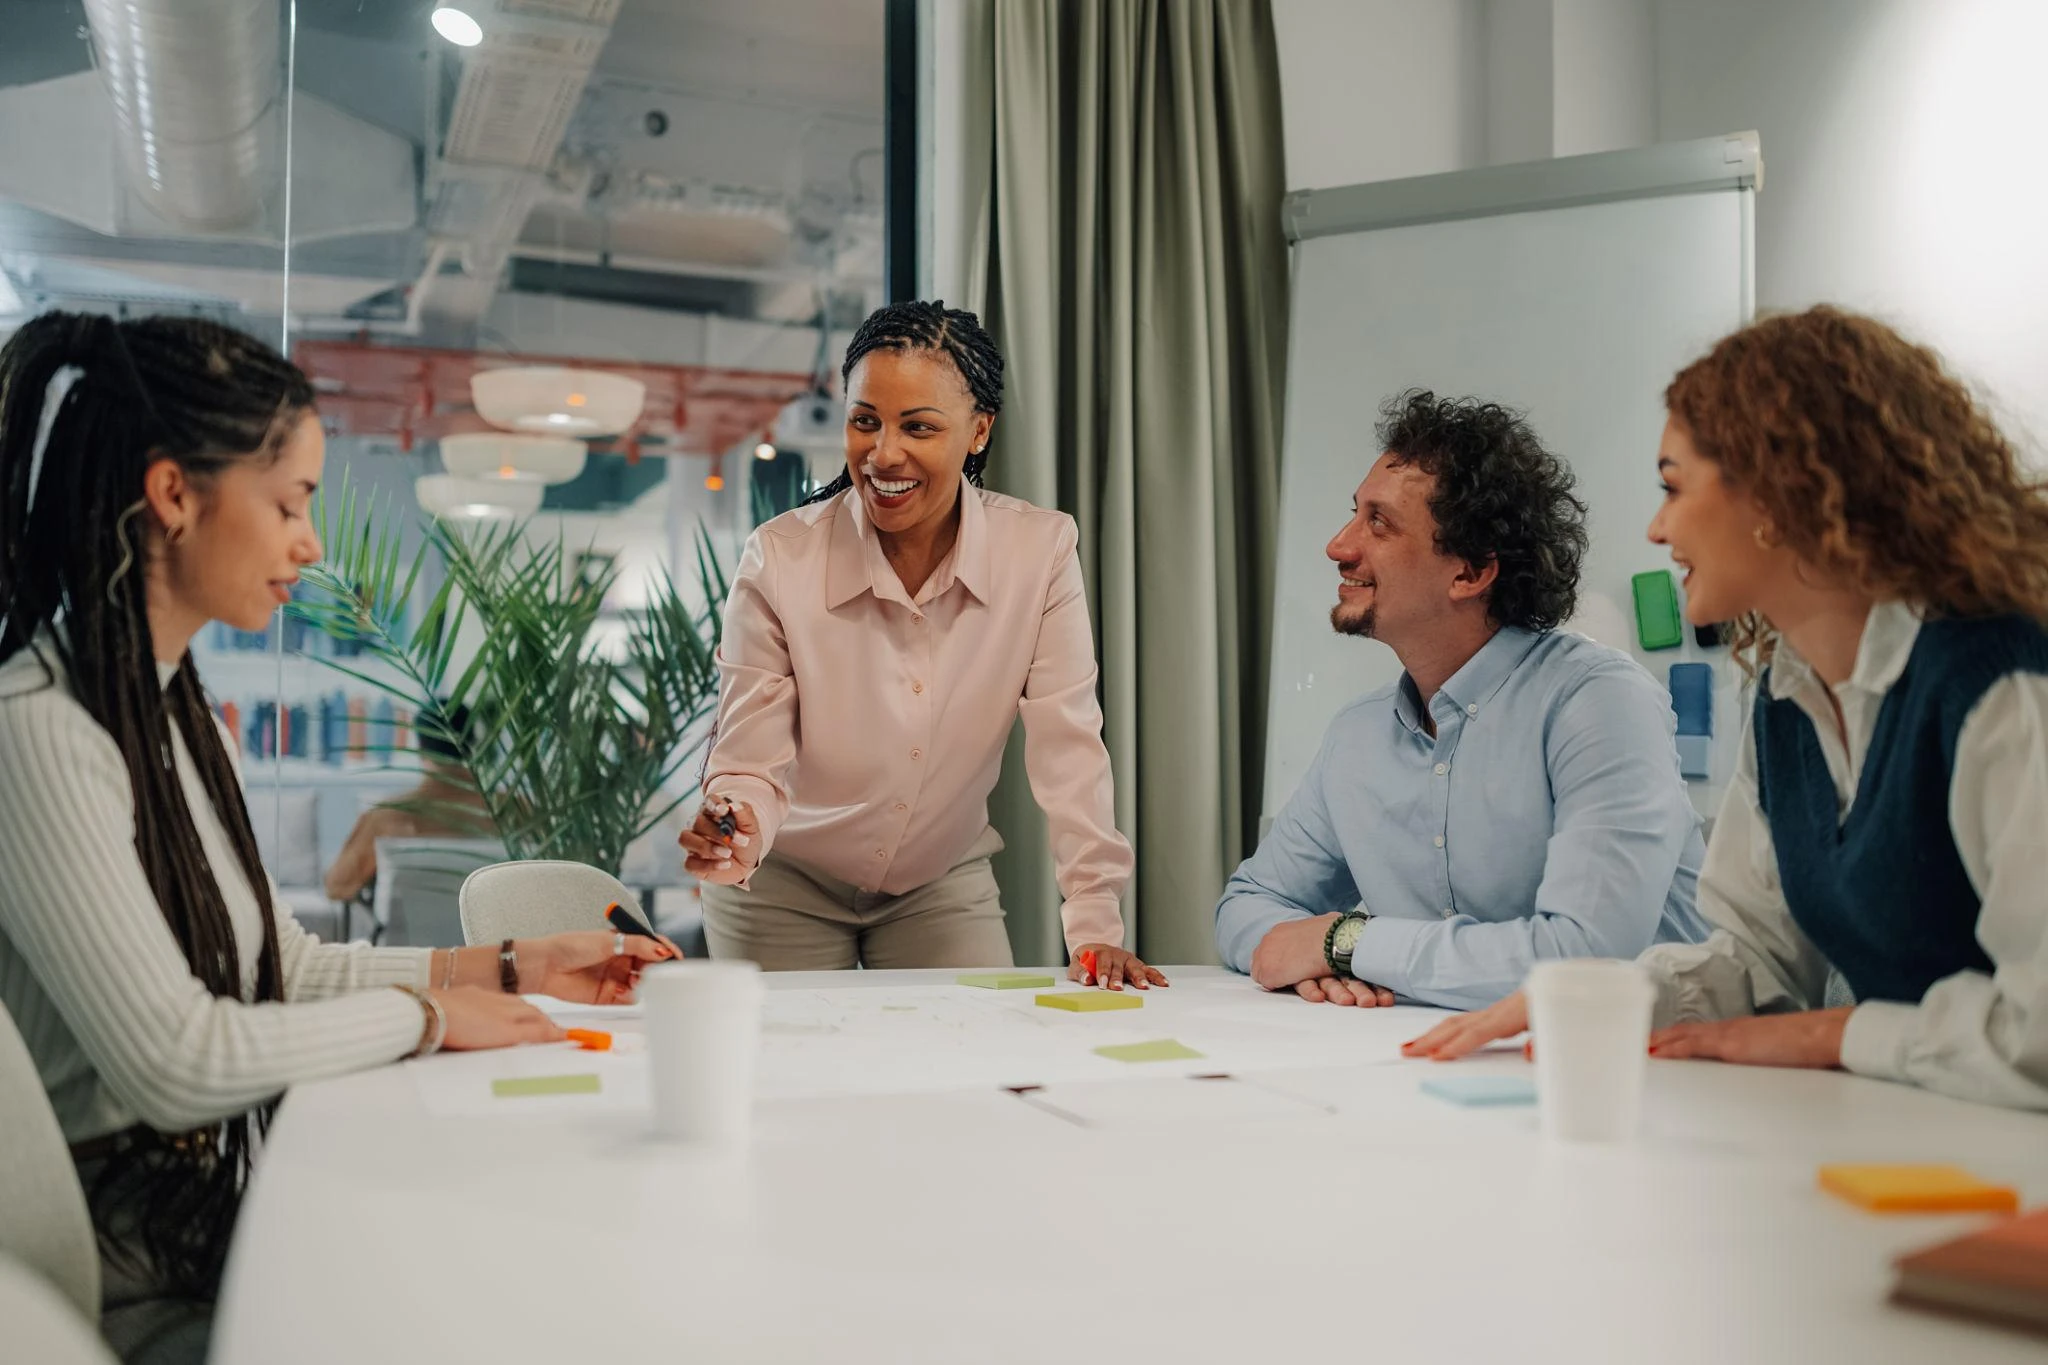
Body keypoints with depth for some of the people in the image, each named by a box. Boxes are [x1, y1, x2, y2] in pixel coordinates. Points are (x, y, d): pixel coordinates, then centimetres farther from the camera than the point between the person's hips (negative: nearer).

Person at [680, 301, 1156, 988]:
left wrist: (1095, 928, -24)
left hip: (943, 885, 1)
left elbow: (1068, 749, -18)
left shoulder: (1043, 550, -18)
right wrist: (738, 829, -41)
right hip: (787, 886, -1)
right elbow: (752, 763, -18)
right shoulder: (777, 560, -21)